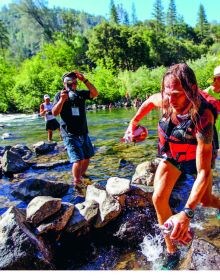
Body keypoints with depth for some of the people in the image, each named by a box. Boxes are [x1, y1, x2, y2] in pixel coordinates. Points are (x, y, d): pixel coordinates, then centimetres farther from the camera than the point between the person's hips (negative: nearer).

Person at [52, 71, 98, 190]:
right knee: (78, 160, -16)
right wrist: (62, 100, -29)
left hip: (83, 132, 5)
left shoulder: (81, 94, 6)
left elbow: (95, 93, -9)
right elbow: (55, 113, -13)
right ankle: (77, 182, 2)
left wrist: (84, 80, -18)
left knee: (87, 157, 17)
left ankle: (81, 177, 39)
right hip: (70, 134, -5)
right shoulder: (60, 95, -2)